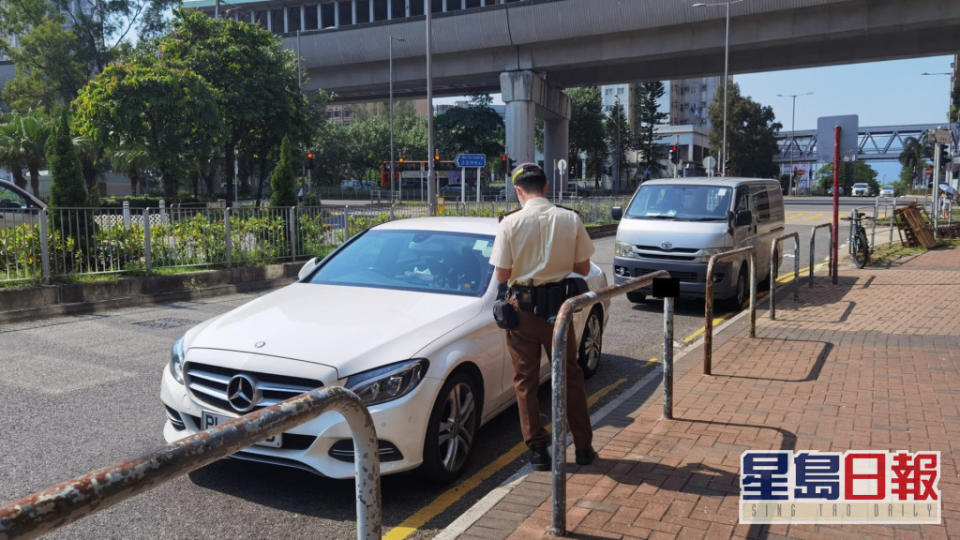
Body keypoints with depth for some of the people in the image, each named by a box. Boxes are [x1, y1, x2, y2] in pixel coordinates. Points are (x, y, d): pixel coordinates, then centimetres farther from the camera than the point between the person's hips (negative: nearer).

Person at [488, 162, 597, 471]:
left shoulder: (510, 224, -11)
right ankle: (583, 447, 23)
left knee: (526, 381, 10)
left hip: (521, 307, -2)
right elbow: (583, 269, 0)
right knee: (570, 377, 15)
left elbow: (502, 276, -10)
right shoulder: (570, 220, -6)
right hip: (557, 306, 2)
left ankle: (538, 450, 15)